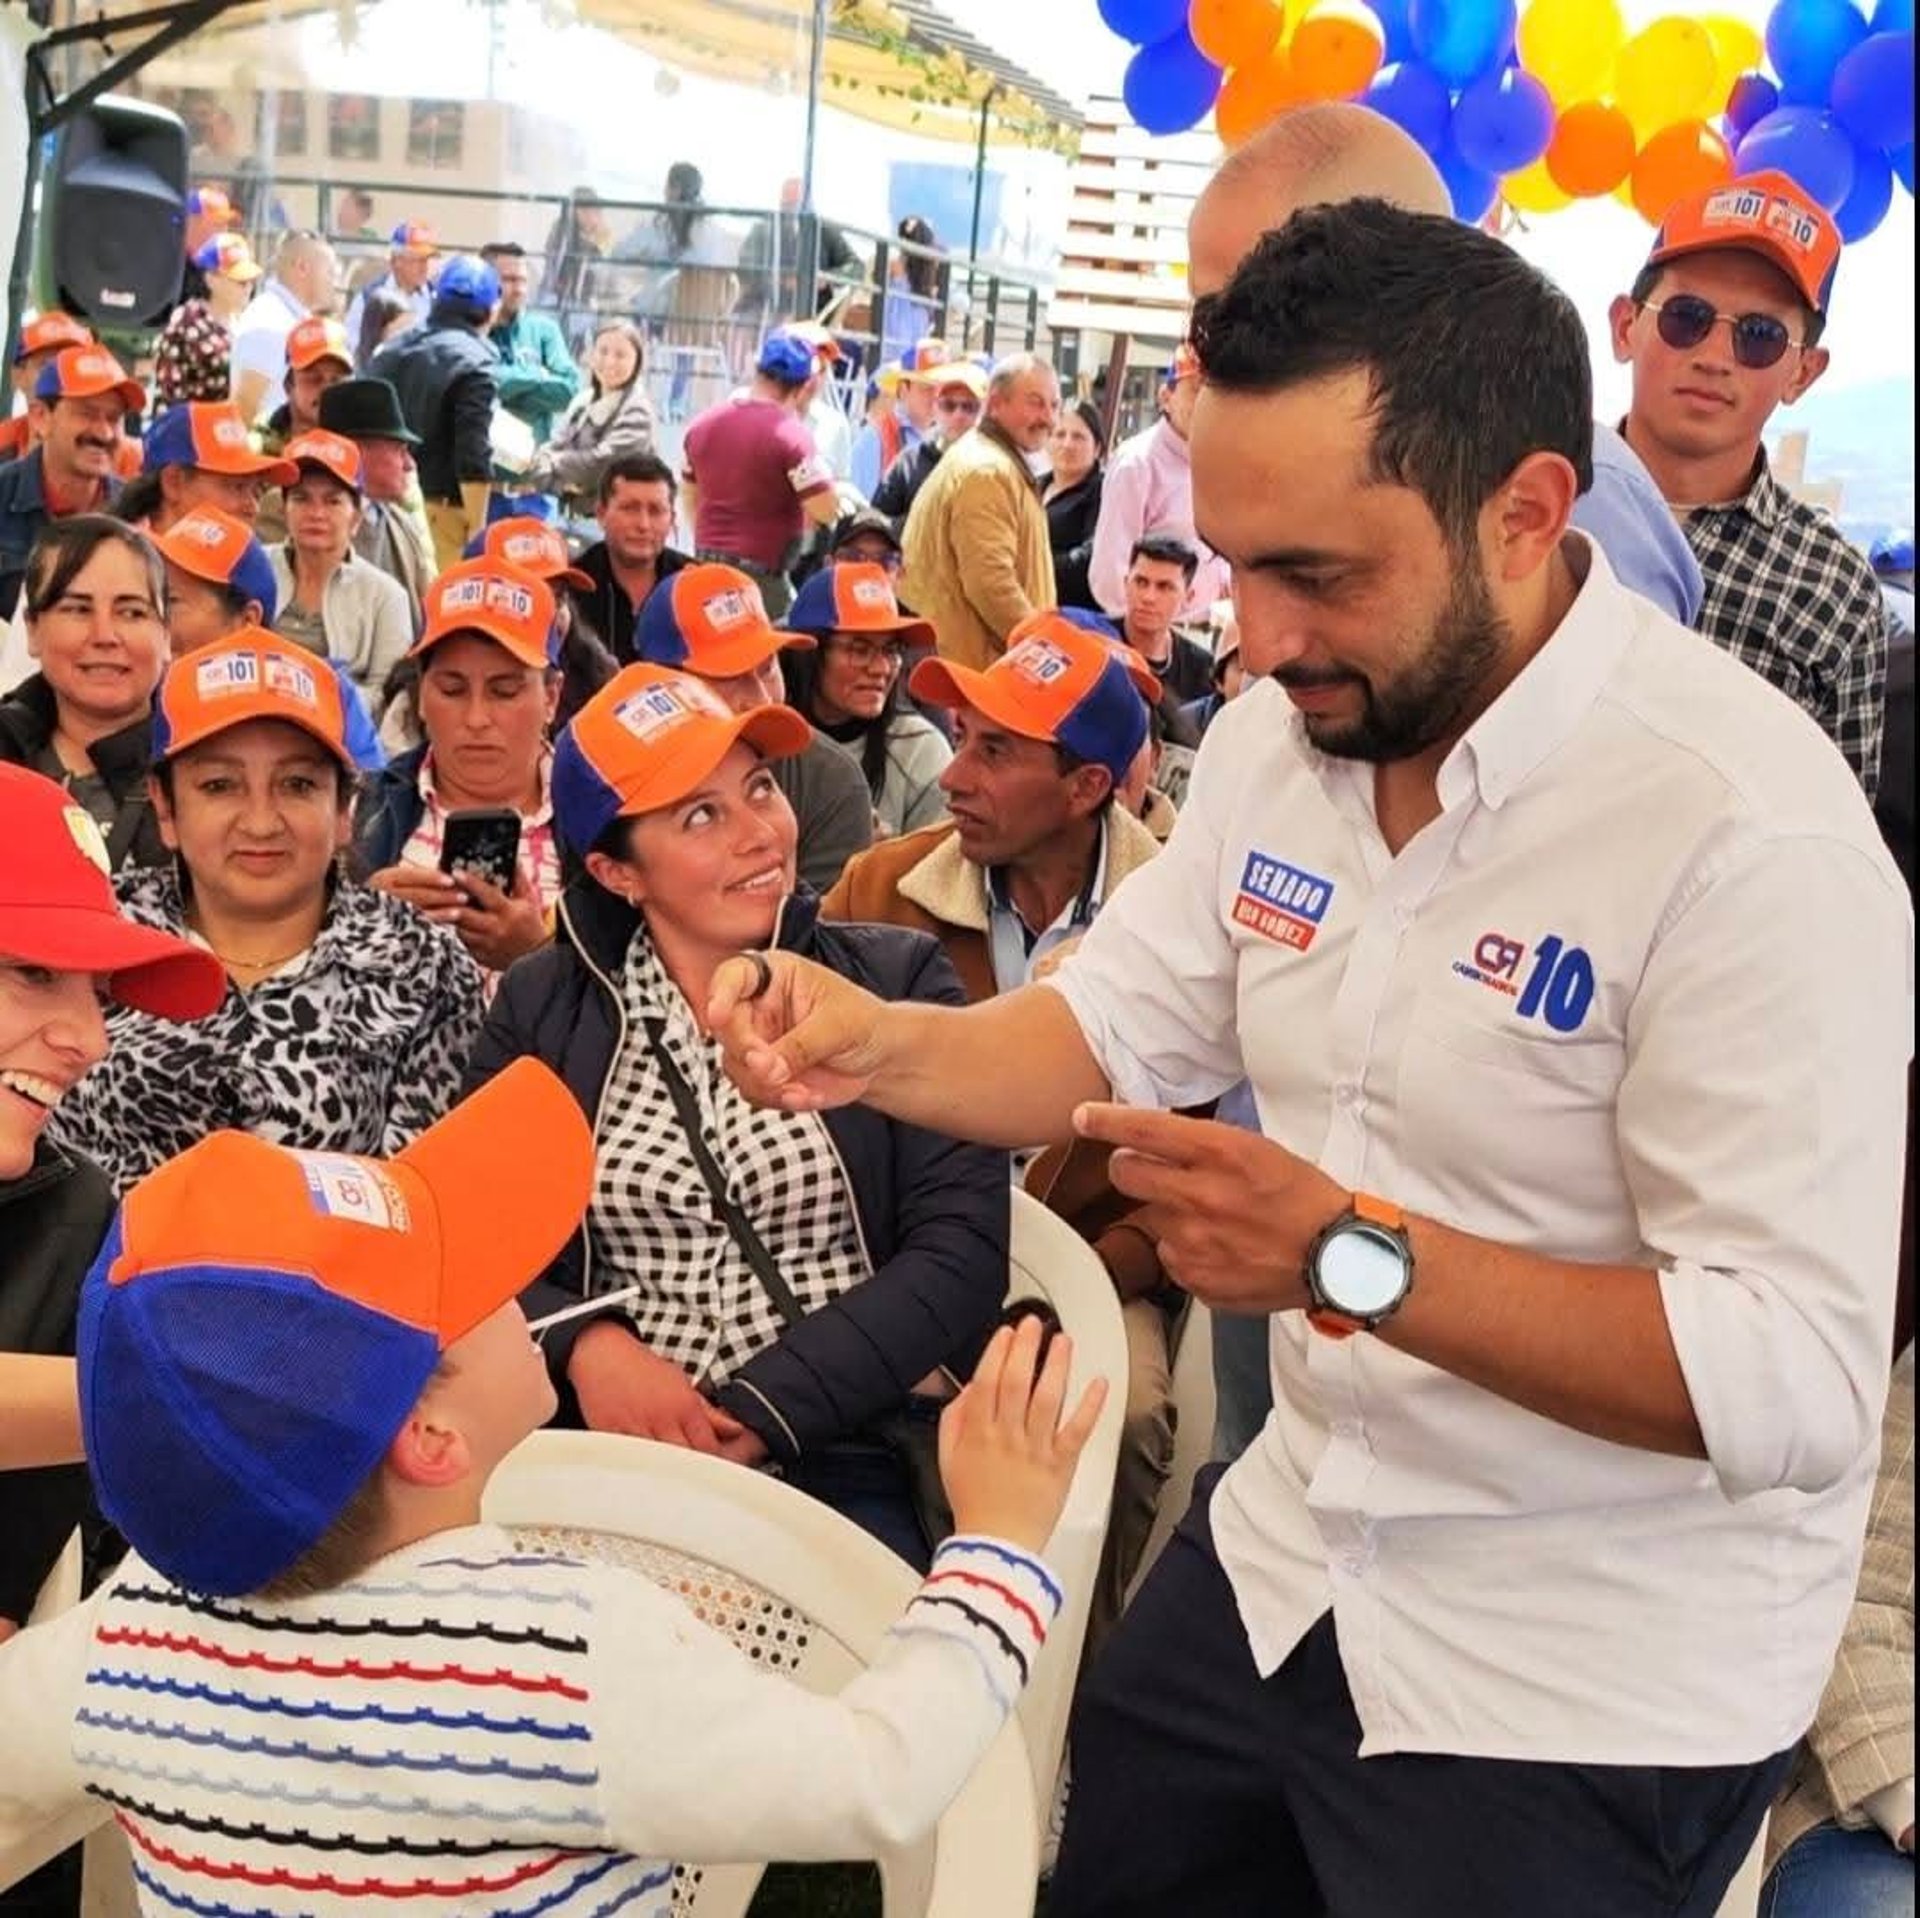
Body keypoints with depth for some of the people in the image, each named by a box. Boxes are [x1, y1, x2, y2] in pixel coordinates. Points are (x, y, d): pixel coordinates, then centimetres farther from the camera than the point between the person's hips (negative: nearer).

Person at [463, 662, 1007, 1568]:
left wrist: (762, 1410, -14)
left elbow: (961, 1248, -4)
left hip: (855, 1448, -1)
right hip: (618, 1450, 2)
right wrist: (585, 1344, -16)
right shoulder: (539, 1008, 10)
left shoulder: (896, 980, 5)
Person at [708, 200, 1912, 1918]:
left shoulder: (1746, 828, -27)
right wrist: (872, 1045, -13)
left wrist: (1356, 1256, -36)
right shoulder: (1283, 738, -2)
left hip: (1593, 1688, -6)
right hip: (1287, 1557, 7)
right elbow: (1111, 1030, 6)